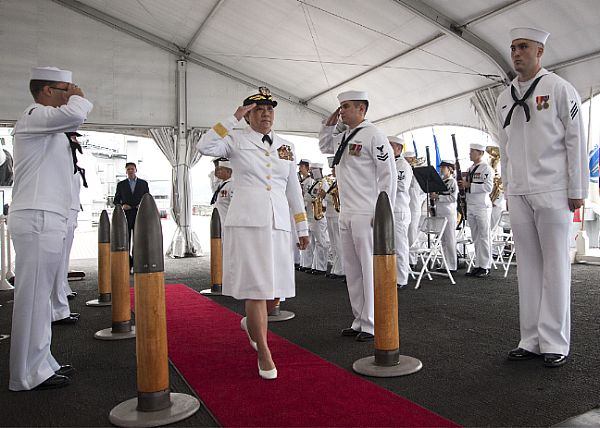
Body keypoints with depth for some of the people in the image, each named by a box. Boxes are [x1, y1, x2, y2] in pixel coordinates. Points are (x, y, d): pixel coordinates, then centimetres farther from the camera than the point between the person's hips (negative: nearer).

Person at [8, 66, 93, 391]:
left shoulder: (48, 126, 24)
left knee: (39, 295, 12)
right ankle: (29, 375, 1)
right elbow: (76, 114, -23)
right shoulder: (33, 116, -6)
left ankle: (41, 364, 20)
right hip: (37, 220, -10)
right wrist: (77, 96, -7)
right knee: (32, 296, -6)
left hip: (45, 220, 10)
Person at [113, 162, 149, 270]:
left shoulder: (144, 183, 10)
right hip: (125, 216, 1)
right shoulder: (121, 184, 10)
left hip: (139, 216, 0)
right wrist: (122, 206, -9)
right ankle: (127, 267, 3)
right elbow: (116, 201, 11)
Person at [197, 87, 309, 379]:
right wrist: (233, 118, -11)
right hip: (247, 221, -4)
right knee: (256, 287, -5)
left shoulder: (286, 147, 16)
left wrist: (302, 227, 15)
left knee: (276, 288, 9)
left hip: (279, 223, 5)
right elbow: (205, 146, -15)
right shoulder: (236, 140, 4)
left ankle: (251, 323, 41)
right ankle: (264, 354, 10)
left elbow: (293, 189, 17)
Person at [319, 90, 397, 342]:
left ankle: (372, 325, 10)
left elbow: (389, 174, -11)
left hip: (367, 215, -8)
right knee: (352, 270, 12)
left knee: (370, 269, -1)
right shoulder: (342, 136, 15)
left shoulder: (373, 135, -8)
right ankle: (359, 320, 23)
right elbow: (323, 146, 36)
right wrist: (329, 124, 19)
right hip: (346, 215, 8)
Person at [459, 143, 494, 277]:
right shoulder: (471, 168, 17)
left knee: (484, 236, -3)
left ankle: (485, 267, 3)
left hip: (482, 206, -8)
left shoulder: (486, 168, -8)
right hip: (471, 206, 8)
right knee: (475, 237, 10)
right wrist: (462, 183, 3)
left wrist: (469, 185, -19)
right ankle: (478, 265, 16)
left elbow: (488, 187, -18)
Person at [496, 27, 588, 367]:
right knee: (528, 265, 7)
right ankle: (531, 340, 15)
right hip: (518, 195, 5)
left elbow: (576, 141, -2)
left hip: (553, 192, -4)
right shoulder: (505, 98, 14)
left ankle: (555, 343, 9)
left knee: (555, 265, 1)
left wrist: (577, 191, -6)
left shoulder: (559, 88, 1)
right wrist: (507, 189, 13)